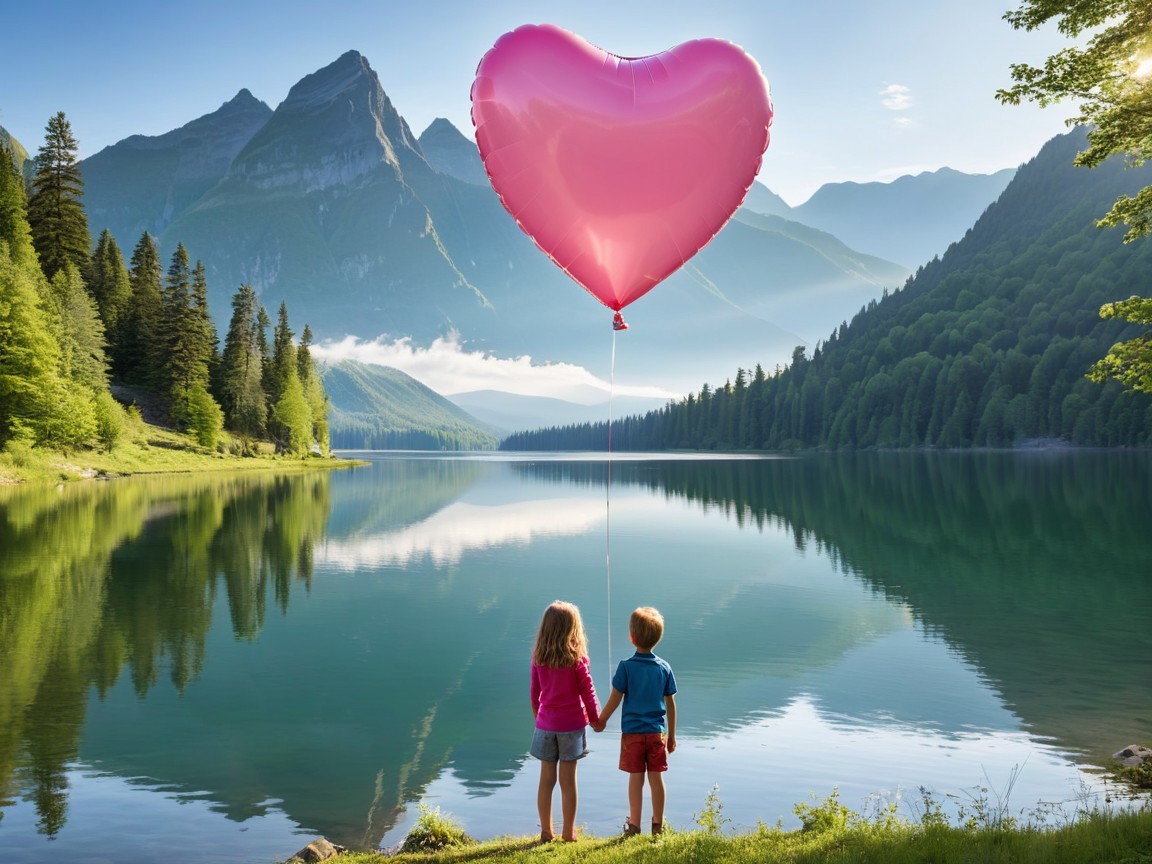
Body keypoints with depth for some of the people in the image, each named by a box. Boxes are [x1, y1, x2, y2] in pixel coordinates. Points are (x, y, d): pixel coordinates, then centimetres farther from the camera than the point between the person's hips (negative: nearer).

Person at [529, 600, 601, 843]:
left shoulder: (538, 658, -3)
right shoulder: (576, 659, -12)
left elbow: (535, 693, 7)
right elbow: (588, 692, -6)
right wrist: (595, 719, 9)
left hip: (545, 724, 3)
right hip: (571, 724, -3)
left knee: (546, 780, 10)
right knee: (568, 781, 6)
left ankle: (546, 832, 18)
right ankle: (568, 833, 15)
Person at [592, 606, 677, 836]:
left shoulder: (626, 666, -10)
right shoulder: (664, 668, -1)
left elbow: (615, 698, -8)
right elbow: (670, 704, 4)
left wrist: (601, 720, 8)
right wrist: (672, 735, 13)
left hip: (632, 731, -2)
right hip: (657, 731, 2)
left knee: (635, 778, 4)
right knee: (656, 777, 9)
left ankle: (634, 825, 11)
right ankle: (658, 824, 17)